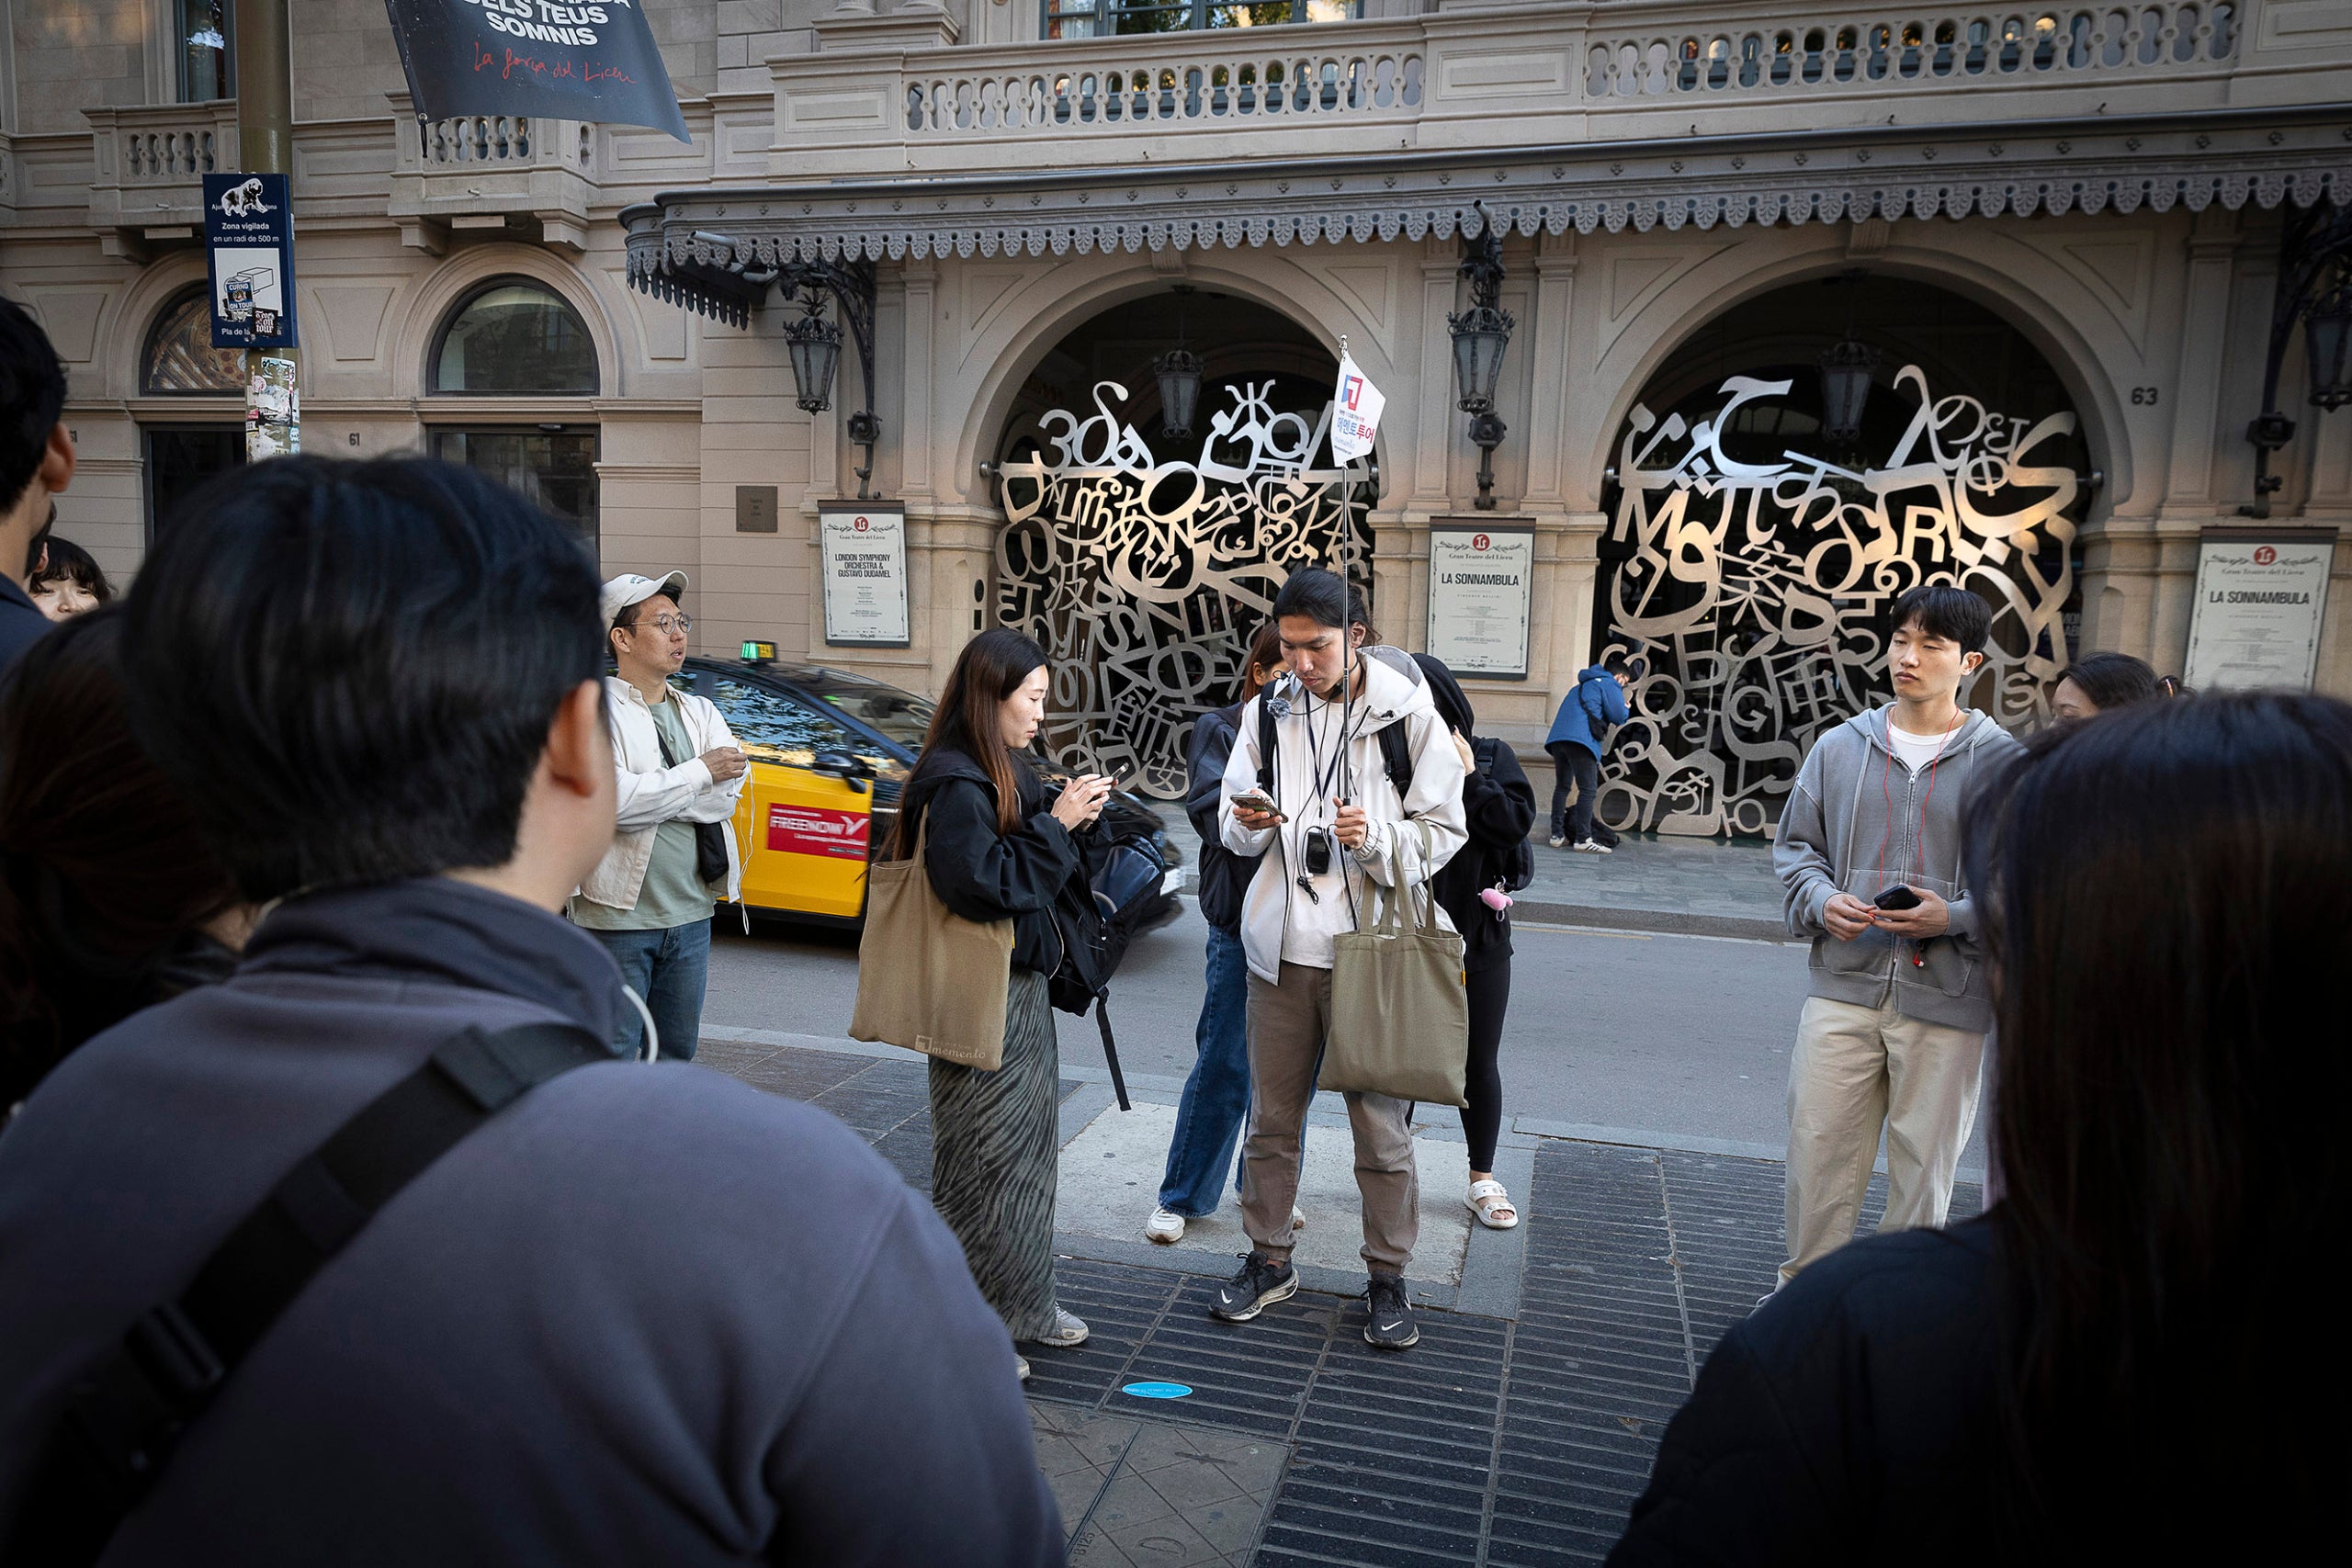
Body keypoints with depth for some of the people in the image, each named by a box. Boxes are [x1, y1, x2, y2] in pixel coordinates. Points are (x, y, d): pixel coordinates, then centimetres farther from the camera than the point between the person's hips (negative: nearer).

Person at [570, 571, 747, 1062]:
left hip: (692, 915, 6)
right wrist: (700, 772, -13)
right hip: (619, 917, -6)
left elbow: (730, 790, -4)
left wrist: (650, 795, -15)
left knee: (677, 1055, 17)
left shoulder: (699, 711, 12)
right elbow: (610, 800, -22)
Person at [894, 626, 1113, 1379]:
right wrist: (1057, 824, -18)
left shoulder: (1003, 773, 11)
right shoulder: (955, 782, -19)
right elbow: (983, 882, -25)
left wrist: (1070, 819, 1)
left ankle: (1022, 1303, 32)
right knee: (984, 1161, 0)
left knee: (1029, 1147, 18)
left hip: (1020, 985, 10)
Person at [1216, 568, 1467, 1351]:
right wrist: (1249, 822, -15)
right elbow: (1233, 826, 9)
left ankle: (1387, 1278, 24)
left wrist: (1377, 838, -22)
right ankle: (1269, 1260, 32)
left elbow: (1443, 831, -4)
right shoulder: (1267, 710, 3)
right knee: (1272, 1112, 14)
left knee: (1380, 1122, 6)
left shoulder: (1406, 711, -7)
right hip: (1280, 940, 3)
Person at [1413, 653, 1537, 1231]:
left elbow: (1518, 821, -11)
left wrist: (1468, 777, -14)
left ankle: (1483, 1180, 25)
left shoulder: (1490, 757, 2)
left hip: (1478, 936, 1)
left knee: (1479, 1063, 10)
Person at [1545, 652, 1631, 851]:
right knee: (1588, 790, -8)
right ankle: (1583, 839, -14)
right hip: (1580, 739, -8)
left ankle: (1557, 835, 10)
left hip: (1557, 738, 8)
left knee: (1562, 787, 13)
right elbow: (1618, 716, -1)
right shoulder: (1609, 684, 7)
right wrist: (1626, 708, 22)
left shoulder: (1581, 686, 33)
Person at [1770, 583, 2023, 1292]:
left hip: (1947, 1001, -2)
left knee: (1924, 1166, 11)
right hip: (1843, 988, 2)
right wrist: (1821, 901, -6)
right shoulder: (1839, 747, 5)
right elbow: (1794, 844, 13)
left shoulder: (2003, 762, -3)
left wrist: (1958, 917, -17)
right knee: (1818, 1149, 8)